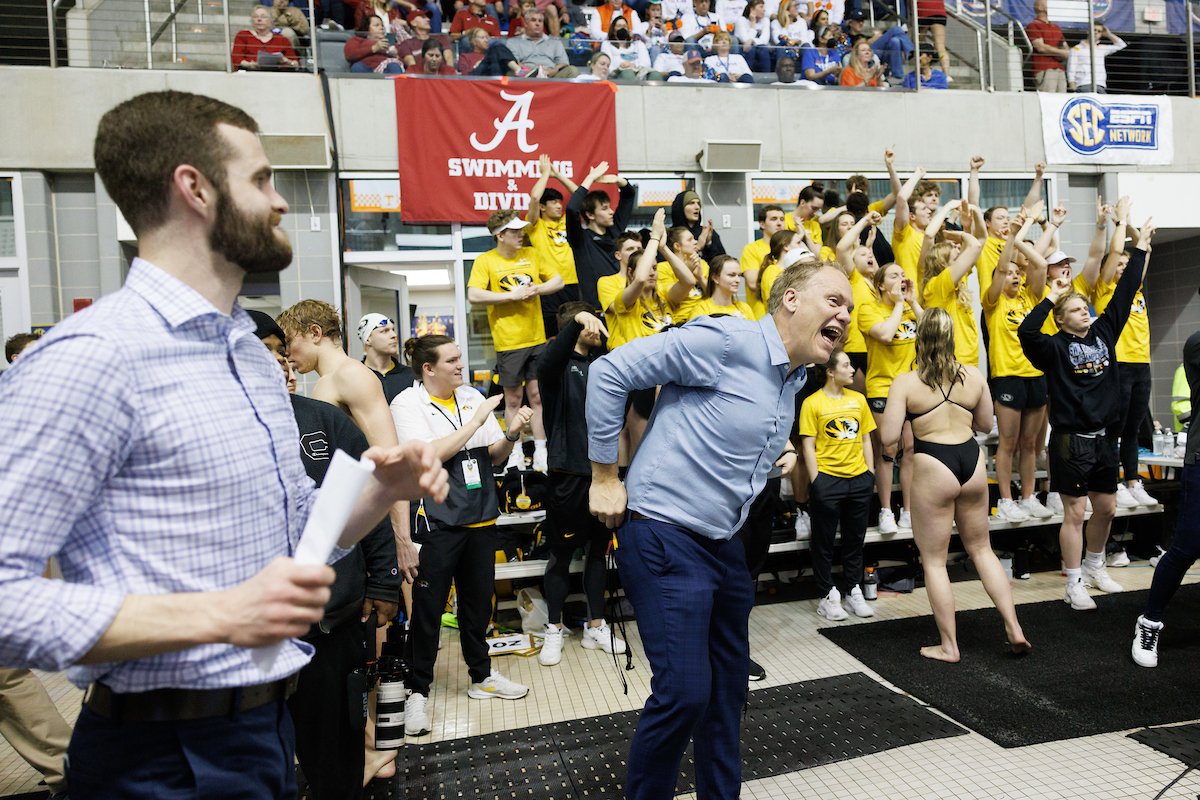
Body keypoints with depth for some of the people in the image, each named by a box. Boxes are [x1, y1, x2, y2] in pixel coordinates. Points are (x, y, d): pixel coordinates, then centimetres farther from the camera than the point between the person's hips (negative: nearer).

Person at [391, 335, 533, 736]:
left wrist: (511, 433, -10)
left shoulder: (473, 398, 10)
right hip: (437, 520, -5)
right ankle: (418, 691, 18)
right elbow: (430, 455, -19)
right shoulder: (407, 404, -5)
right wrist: (477, 420, -18)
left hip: (480, 517, 6)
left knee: (479, 599, 15)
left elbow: (494, 457, 11)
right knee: (428, 608, 1)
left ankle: (481, 677, 33)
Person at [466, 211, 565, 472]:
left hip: (537, 338, 3)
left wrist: (537, 289, -6)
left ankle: (540, 453, 14)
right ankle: (516, 454, 16)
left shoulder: (531, 254, 11)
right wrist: (512, 295, -15)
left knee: (537, 395, 5)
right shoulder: (485, 261, -3)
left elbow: (558, 281, 14)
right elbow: (474, 296, -14)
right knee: (513, 398, 4)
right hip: (508, 341, -3)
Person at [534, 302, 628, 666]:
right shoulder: (561, 365, -6)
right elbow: (546, 364, -29)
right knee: (561, 553, 6)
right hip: (569, 473, -6)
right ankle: (554, 630, 21)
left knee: (598, 549, 14)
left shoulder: (601, 363, 14)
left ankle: (596, 627, 27)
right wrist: (578, 321, -40)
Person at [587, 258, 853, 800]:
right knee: (684, 691, -8)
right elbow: (611, 372, -19)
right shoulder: (724, 341, -18)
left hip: (722, 546, 9)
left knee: (728, 687, 18)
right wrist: (604, 478, -15)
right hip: (664, 539, -9)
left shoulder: (794, 381, 11)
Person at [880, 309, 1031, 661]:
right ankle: (1014, 628, 24)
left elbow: (888, 437, -13)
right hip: (972, 461, 5)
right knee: (981, 548, 23)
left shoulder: (905, 383, -11)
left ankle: (948, 646, 16)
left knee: (934, 560, 9)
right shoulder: (974, 376, 2)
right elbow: (985, 424, 12)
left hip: (933, 470, -5)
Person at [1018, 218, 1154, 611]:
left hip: (1103, 438, 6)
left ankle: (1095, 567, 36)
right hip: (1071, 440, -6)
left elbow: (1124, 295, 11)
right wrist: (1051, 297, -20)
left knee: (1106, 507, 15)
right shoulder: (1055, 347, -8)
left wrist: (1140, 248, 13)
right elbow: (1026, 332, -27)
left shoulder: (1103, 333, 9)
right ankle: (1074, 584, 9)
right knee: (1075, 512, -1)